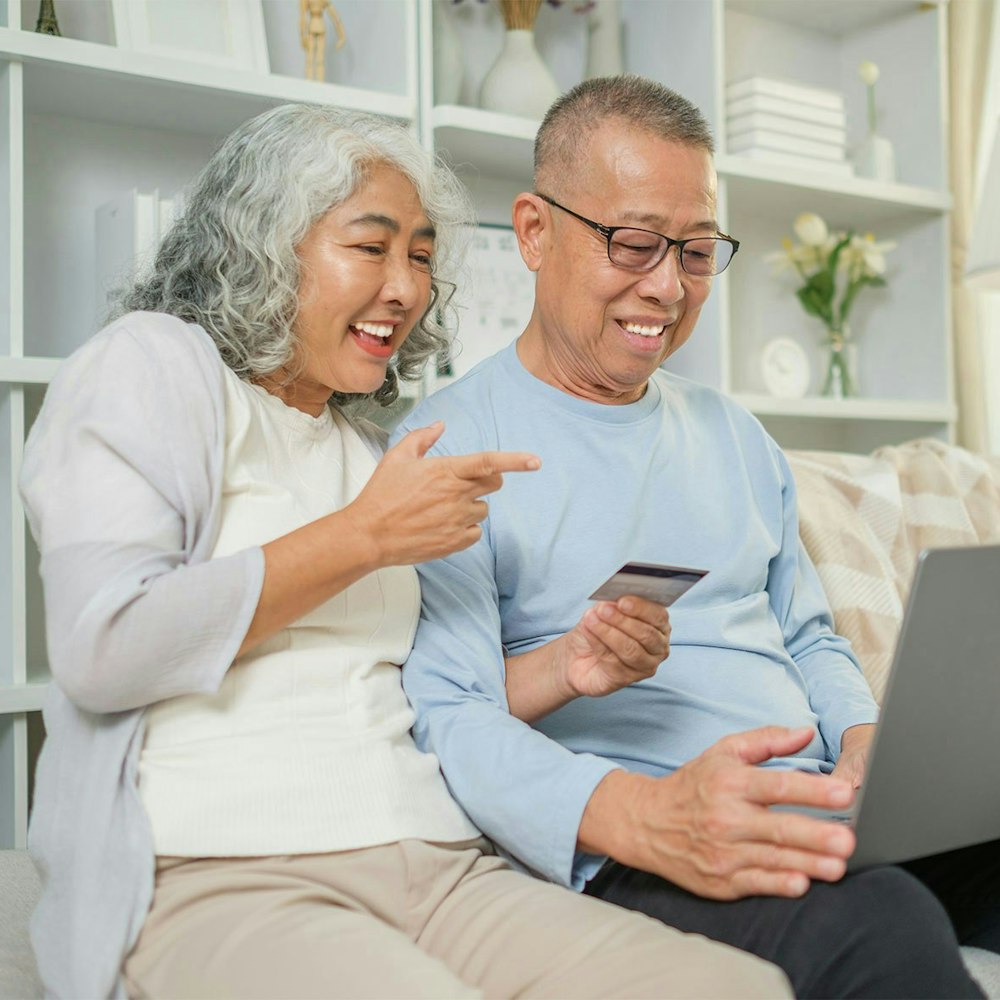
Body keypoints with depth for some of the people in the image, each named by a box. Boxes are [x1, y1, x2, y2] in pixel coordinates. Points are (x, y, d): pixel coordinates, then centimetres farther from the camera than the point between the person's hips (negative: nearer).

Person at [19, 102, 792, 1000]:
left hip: (432, 866, 6)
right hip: (216, 877, -5)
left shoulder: (371, 452, 25)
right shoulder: (152, 368, 4)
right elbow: (101, 649, -11)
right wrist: (362, 537, -8)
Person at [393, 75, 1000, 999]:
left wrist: (872, 744, 1)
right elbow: (444, 719, -12)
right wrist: (641, 814, -30)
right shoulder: (448, 445, -2)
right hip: (618, 846, -7)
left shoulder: (735, 435, 21)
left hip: (817, 811, 7)